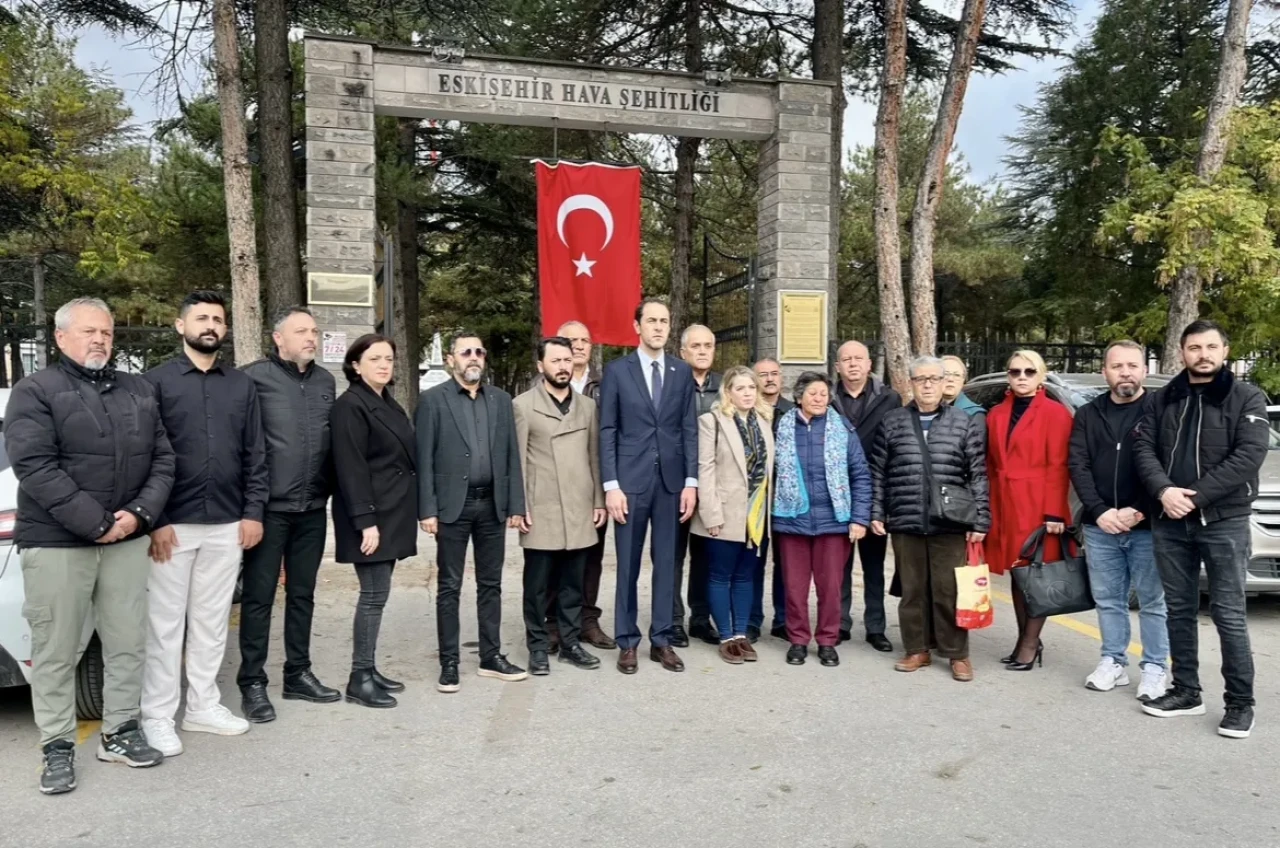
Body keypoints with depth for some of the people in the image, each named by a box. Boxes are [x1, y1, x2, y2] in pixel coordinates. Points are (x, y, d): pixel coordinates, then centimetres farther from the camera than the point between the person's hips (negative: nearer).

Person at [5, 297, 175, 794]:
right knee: (56, 651, 3)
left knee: (128, 643, 10)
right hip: (56, 542, -4)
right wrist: (95, 523, -17)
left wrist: (141, 513, -8)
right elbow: (35, 468, -13)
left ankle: (120, 732, 23)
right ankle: (58, 748, 16)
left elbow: (163, 459, 9)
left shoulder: (140, 392, 12)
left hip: (128, 540, 4)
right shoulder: (35, 392, -3)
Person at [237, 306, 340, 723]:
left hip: (313, 508, 5)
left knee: (302, 594, 14)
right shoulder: (254, 376, -7)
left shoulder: (325, 381, 10)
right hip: (269, 507, -5)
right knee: (259, 596, 5)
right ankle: (252, 683, 16)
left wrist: (326, 490, 12)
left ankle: (298, 674, 27)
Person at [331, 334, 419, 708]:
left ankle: (369, 669, 20)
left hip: (392, 514, 9)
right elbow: (351, 468, -18)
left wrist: (407, 512, 13)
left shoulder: (389, 404, 15)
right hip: (373, 516, -8)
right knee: (375, 594, -6)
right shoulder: (350, 406, -11)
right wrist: (366, 520, -23)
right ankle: (359, 678, 4)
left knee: (378, 593, 12)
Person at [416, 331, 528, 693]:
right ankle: (449, 663, 13)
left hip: (492, 504, 4)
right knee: (449, 587, 4)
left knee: (491, 584, 11)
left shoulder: (501, 399, 9)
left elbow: (511, 455, 8)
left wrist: (515, 504, 3)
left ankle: (491, 657, 21)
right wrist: (427, 509, -10)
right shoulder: (432, 400, -2)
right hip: (453, 505, -4)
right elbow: (424, 459, -5)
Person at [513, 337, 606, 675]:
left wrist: (599, 501, 8)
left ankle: (570, 643, 21)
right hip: (541, 511, -3)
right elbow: (517, 461, -3)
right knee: (538, 585, 4)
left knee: (574, 583, 10)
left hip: (580, 510, 4)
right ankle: (538, 647, 16)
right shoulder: (523, 405, 0)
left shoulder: (588, 406, 13)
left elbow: (594, 457, 13)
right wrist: (519, 507, -8)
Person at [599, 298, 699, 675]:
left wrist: (691, 482, -1)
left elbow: (689, 429, 6)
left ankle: (661, 640, 18)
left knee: (666, 562, 8)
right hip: (630, 480, -2)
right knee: (628, 565, 5)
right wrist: (611, 485, -9)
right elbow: (607, 431, -2)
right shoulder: (617, 371, 1)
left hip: (671, 480, 2)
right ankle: (627, 642, 17)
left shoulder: (682, 372, 8)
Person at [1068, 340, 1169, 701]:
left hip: (1147, 526, -3)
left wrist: (1139, 512, -14)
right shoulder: (1087, 414, 10)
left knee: (1153, 601, 4)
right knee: (1107, 600, 11)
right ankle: (1113, 662, 23)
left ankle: (1154, 669, 16)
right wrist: (1100, 511, -9)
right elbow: (1077, 466, 3)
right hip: (1099, 526, 3)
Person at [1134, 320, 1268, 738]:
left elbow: (1249, 454, -12)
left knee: (1228, 613, -2)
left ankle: (1240, 702, 10)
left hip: (1224, 521, -4)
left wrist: (1196, 496, -17)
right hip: (1170, 521, 4)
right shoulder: (1163, 399, 11)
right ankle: (1186, 691, 22)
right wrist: (1163, 491, -16)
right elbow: (1144, 448, 2)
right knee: (1179, 609, 10)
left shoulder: (1247, 398, 0)